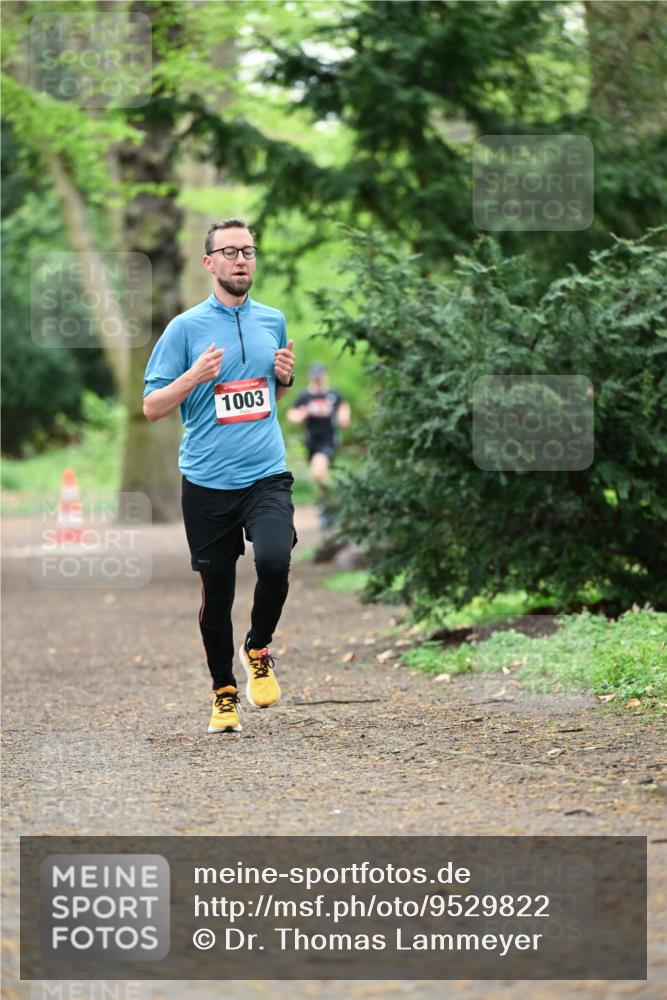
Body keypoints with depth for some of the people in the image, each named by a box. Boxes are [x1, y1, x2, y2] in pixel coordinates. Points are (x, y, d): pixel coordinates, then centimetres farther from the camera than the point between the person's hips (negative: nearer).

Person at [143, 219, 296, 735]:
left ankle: (259, 650, 6)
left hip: (267, 475, 2)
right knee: (216, 590, 4)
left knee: (274, 561, -22)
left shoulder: (273, 320, 11)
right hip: (207, 481, -1)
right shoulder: (186, 328, -1)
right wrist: (195, 376, -17)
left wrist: (286, 377, 3)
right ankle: (224, 692, 22)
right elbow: (152, 406, -2)